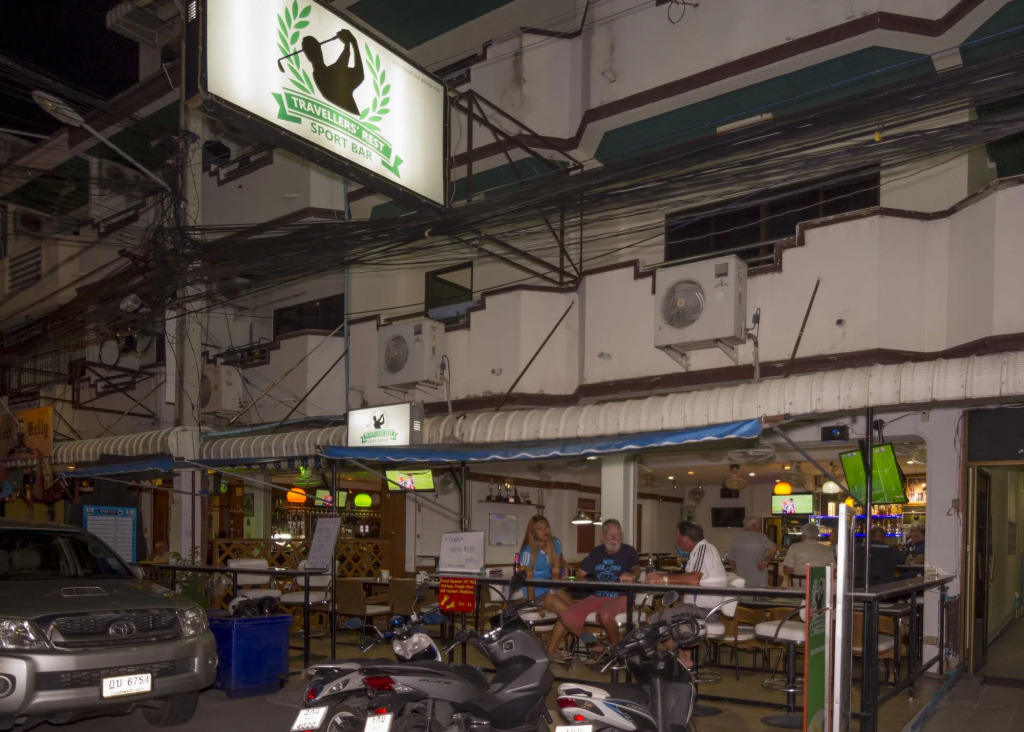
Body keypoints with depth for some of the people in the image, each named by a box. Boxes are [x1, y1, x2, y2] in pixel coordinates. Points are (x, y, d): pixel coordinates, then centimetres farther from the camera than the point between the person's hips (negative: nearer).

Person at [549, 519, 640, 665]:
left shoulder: (628, 551, -3)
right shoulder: (596, 552, 11)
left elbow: (636, 569, -22)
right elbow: (580, 573, 15)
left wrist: (632, 576, -46)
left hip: (620, 597, -5)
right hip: (597, 596, 5)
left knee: (605, 615, -39)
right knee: (566, 617, -15)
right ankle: (597, 646, 2)